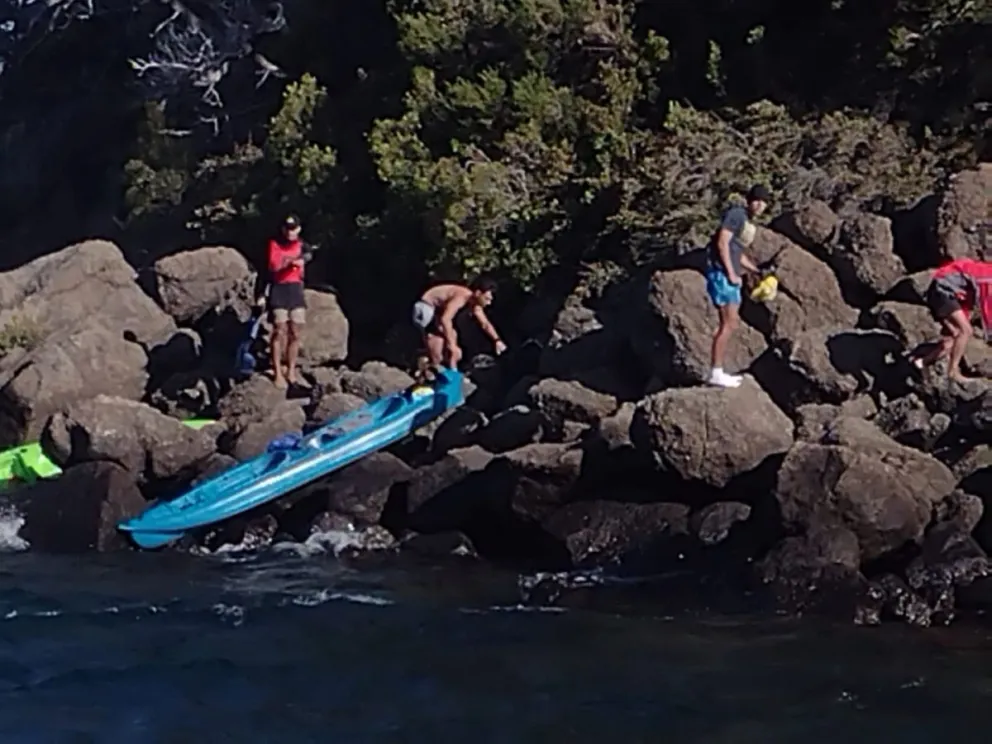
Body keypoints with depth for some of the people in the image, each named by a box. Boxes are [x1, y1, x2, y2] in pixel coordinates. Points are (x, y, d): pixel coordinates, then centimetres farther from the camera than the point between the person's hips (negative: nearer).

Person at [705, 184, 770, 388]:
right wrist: (731, 273, -19)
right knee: (729, 323, -11)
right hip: (721, 273, -10)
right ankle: (716, 373, -10)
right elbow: (722, 243, -18)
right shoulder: (735, 214, -10)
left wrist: (757, 271, 20)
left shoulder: (749, 225, 18)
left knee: (731, 322, 13)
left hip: (730, 276, 10)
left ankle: (716, 371, 17)